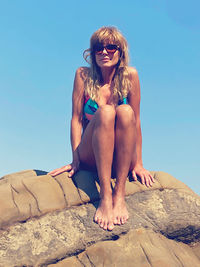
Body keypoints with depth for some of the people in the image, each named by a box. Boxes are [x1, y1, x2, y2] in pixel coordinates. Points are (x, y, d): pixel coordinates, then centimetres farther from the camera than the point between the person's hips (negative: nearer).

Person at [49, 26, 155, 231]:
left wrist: (138, 163, -3)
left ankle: (119, 194, -30)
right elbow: (76, 119, -3)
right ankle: (105, 197, -36)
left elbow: (135, 121, 0)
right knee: (105, 111, -27)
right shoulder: (83, 75, 1)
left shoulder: (129, 76, 1)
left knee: (125, 111, -26)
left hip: (122, 159, 1)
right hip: (91, 157, -1)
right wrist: (76, 159, -10)